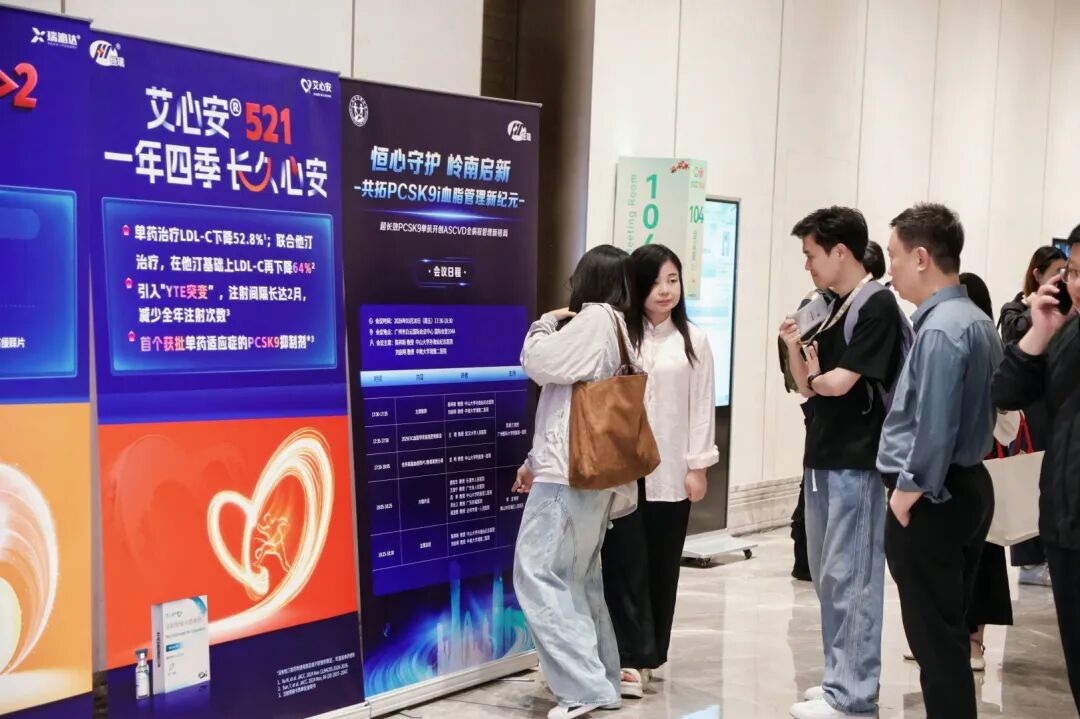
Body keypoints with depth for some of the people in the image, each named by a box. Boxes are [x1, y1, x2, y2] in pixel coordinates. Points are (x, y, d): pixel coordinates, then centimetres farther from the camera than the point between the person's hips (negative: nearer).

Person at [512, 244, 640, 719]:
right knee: (579, 577, 14)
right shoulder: (624, 331, 17)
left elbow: (537, 362, -10)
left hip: (571, 471, -9)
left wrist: (547, 322, 10)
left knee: (538, 573, -8)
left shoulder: (594, 319, -10)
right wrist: (538, 462, 22)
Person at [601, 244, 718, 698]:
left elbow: (702, 406, 5)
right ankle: (632, 659, 1)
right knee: (625, 564, -3)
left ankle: (649, 655, 23)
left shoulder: (694, 341, 6)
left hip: (670, 472, 2)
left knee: (662, 565, 10)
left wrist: (698, 466, 0)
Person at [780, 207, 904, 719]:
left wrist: (815, 376, 3)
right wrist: (794, 347, -2)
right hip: (822, 458, 9)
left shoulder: (877, 305, -12)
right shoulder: (832, 307, 14)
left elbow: (838, 383, -18)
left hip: (856, 462, -9)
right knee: (827, 576, 14)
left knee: (851, 578, -3)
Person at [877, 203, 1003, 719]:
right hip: (968, 486, 10)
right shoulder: (978, 322, 10)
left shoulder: (940, 330, -19)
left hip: (930, 499, -10)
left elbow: (934, 425, -25)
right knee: (950, 630, 18)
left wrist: (908, 491, -14)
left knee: (934, 638, 0)